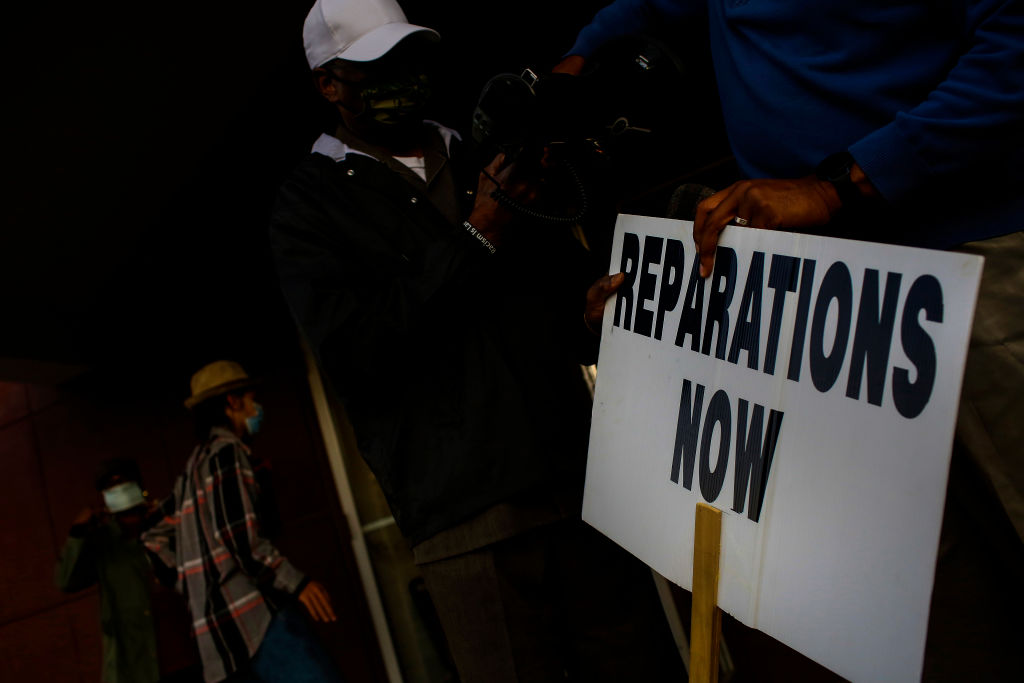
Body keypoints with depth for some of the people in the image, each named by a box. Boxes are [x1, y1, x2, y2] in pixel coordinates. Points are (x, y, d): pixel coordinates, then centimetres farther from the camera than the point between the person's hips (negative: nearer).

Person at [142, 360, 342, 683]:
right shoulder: (227, 452, -4)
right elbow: (240, 536, -15)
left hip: (222, 625, 10)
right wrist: (297, 583, -12)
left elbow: (156, 536, 30)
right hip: (251, 611, -10)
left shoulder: (194, 465, 25)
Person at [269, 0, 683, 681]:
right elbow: (352, 351, -10)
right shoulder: (308, 206, 5)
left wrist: (588, 310, 0)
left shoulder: (485, 158, 19)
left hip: (578, 471, 5)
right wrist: (478, 238, -11)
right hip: (468, 512, -4)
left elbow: (571, 272, 25)